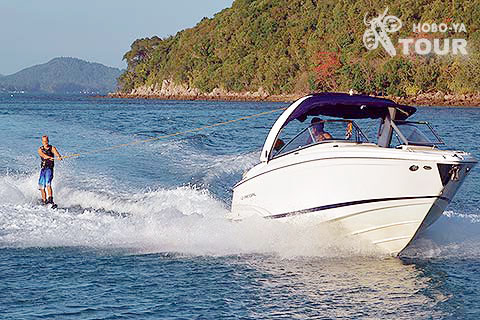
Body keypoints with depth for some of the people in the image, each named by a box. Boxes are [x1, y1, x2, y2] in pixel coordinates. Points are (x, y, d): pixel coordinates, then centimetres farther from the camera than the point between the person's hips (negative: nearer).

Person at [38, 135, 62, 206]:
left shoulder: (52, 148, 3)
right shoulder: (40, 149, 7)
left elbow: (57, 154, -14)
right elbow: (43, 155, -14)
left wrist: (59, 157, -39)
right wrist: (50, 157, -35)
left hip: (49, 168, -4)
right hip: (43, 169, 4)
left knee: (48, 184, -21)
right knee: (41, 187, 4)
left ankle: (50, 199, -30)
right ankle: (44, 201, 14)